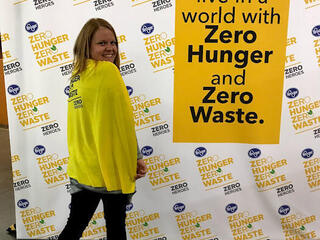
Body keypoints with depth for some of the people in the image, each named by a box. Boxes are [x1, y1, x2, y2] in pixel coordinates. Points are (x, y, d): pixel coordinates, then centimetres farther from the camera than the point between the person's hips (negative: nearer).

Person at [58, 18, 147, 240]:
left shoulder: (77, 75, 10)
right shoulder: (108, 70, -14)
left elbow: (88, 120, 11)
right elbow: (123, 122, -16)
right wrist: (136, 158, -5)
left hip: (81, 166, 7)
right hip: (111, 167, -7)